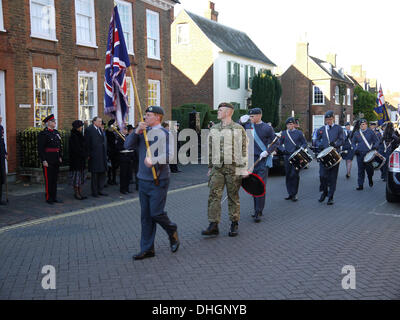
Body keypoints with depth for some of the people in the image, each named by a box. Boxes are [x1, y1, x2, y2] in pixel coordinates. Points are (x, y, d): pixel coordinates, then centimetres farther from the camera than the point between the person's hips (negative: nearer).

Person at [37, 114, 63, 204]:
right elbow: (40, 148, -14)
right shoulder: (43, 133, -11)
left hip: (56, 160, 8)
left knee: (55, 179, 13)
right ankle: (49, 198, 8)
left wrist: (60, 157, 14)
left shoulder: (56, 132, 13)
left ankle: (54, 197, 21)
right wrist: (44, 160, -17)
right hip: (48, 161, -8)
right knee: (48, 180, -1)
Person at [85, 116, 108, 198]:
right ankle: (94, 192, 9)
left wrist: (105, 153, 12)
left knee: (102, 173, 11)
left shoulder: (101, 130, 15)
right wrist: (89, 155, -14)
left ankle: (100, 190, 21)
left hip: (102, 155, 8)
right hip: (94, 156, -7)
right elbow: (87, 143, -11)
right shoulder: (89, 130, -8)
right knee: (94, 175, 1)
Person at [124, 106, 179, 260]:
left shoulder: (163, 133, -9)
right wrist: (137, 131, -9)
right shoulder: (144, 132, 14)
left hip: (158, 181, -7)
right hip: (143, 180, 7)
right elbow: (128, 145, 5)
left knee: (156, 213, -6)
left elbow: (168, 154, -23)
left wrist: (154, 160, -39)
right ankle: (147, 249, 16)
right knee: (145, 216, 9)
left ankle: (172, 232, 24)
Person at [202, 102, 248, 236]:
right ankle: (213, 226, -2)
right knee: (214, 195, -4)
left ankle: (234, 224, 17)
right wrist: (210, 167, 14)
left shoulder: (238, 129, -1)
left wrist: (244, 168, -7)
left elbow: (244, 149, -2)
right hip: (217, 168, 4)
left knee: (233, 197, 5)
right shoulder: (214, 129, 12)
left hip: (233, 167, -4)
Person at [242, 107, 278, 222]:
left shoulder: (267, 128, -3)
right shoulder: (247, 126, 8)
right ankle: (257, 209, 22)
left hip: (263, 160, -5)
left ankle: (258, 212, -9)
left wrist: (267, 152, -15)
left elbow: (275, 143, 0)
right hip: (250, 159, 5)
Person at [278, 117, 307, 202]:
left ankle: (294, 194, -2)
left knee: (294, 175, -9)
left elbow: (305, 143, 7)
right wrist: (283, 150, -4)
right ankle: (290, 193, 15)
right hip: (287, 157, 3)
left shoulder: (299, 133, 4)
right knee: (288, 175, 6)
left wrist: (300, 148, -11)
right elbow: (279, 144, 14)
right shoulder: (284, 133, 10)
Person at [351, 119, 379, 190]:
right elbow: (353, 142, 15)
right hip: (360, 154, 2)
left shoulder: (370, 132, 4)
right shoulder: (356, 133, 10)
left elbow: (377, 141, 6)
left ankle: (370, 180, 29)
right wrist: (355, 149, -2)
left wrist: (375, 147, -13)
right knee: (360, 170, 0)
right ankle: (360, 185, 6)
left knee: (369, 168, -2)